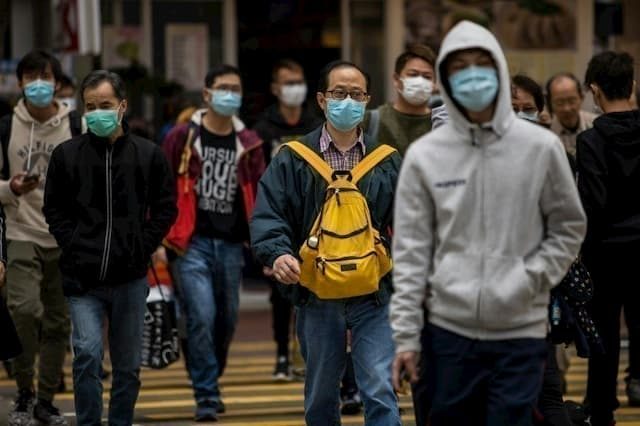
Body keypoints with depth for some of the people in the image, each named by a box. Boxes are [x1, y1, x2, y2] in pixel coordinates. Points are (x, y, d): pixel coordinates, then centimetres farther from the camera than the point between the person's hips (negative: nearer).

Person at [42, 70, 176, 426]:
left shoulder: (149, 155, 2)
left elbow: (166, 208, 7)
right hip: (83, 279, -1)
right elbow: (54, 209, 8)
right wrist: (73, 245, -3)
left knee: (129, 365, 10)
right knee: (87, 354, -14)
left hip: (130, 278, 1)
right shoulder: (67, 154, 1)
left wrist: (142, 247, -2)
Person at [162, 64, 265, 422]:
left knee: (227, 320, 11)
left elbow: (261, 195, 10)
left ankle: (211, 382, 31)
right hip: (193, 243, -3)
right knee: (202, 317, -12)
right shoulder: (183, 137, 0)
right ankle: (206, 396, -6)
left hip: (231, 244, 3)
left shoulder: (249, 143, 9)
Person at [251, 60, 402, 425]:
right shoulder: (294, 160, 2)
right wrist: (277, 253, -24)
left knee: (380, 392, -10)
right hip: (316, 297, 1)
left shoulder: (387, 161, 7)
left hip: (373, 296, 0)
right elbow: (268, 215, -5)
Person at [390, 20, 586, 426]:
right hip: (448, 329, 1)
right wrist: (406, 334, -3)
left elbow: (569, 227, 8)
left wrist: (532, 279, -7)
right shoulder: (424, 155, 2)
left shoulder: (541, 147, 0)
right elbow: (411, 252, 1)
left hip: (520, 332, -1)